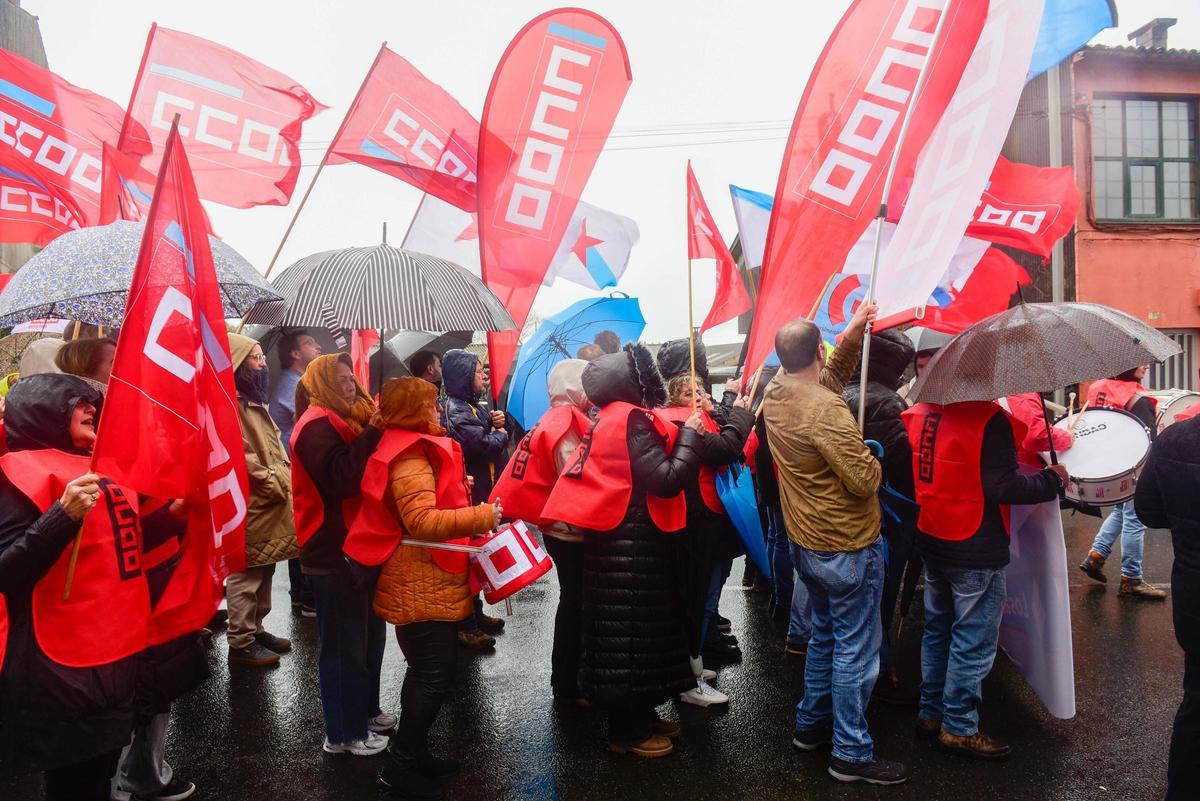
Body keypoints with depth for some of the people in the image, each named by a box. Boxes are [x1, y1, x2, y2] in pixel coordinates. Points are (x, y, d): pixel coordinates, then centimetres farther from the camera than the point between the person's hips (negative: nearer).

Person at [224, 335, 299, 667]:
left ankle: (255, 629, 31)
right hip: (251, 506, -10)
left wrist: (284, 476, 13)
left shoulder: (252, 401, 19)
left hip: (268, 504, 10)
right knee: (247, 575, -1)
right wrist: (273, 482, -18)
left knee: (263, 571, 18)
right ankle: (241, 643, 8)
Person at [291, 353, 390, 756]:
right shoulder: (317, 425, -16)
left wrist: (377, 431, 4)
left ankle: (366, 711, 34)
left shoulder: (342, 421, 16)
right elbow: (342, 478, -29)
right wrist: (372, 432, -29)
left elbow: (369, 470, 20)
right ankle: (343, 733, 13)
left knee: (370, 633, 19)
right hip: (333, 552, -10)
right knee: (344, 644, 0)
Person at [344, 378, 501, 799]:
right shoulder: (410, 459, -20)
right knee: (434, 675, -2)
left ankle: (414, 752, 30)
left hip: (428, 581, 11)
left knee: (427, 671, 18)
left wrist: (458, 492, 9)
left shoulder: (415, 450, 13)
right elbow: (422, 522, -29)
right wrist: (481, 516, -25)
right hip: (421, 585, -11)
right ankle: (400, 766, 10)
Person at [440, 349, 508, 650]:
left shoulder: (472, 406, 14)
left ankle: (474, 613, 29)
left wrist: (496, 424, -4)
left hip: (480, 493, 10)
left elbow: (491, 435, 17)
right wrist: (500, 434, -7)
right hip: (468, 494, -10)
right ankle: (465, 625, 7)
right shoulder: (455, 410, -17)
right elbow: (483, 445, -28)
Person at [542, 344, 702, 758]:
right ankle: (628, 731, 14)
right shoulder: (632, 419, -18)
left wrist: (677, 434, 9)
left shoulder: (607, 419, 11)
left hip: (614, 538, 10)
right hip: (632, 543, -10)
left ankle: (638, 717, 30)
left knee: (625, 628, 17)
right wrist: (689, 435, -12)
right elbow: (667, 479, -24)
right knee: (632, 629, 1)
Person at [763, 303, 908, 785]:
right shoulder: (826, 409, -27)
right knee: (856, 650, 5)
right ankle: (851, 754, 16)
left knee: (824, 633, 24)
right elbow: (864, 480, -26)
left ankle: (810, 724, 35)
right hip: (849, 549, -8)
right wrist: (872, 460, -5)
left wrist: (852, 335, 4)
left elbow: (830, 374, 14)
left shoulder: (775, 395, -1)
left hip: (805, 544, 9)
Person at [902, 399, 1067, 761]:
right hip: (976, 553, -7)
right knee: (974, 640, 7)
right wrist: (1052, 478, -6)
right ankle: (959, 728, 18)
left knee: (938, 630, 20)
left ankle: (931, 713, 31)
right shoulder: (989, 419, -21)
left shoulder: (921, 412, 0)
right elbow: (1004, 487, -21)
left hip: (931, 541, 7)